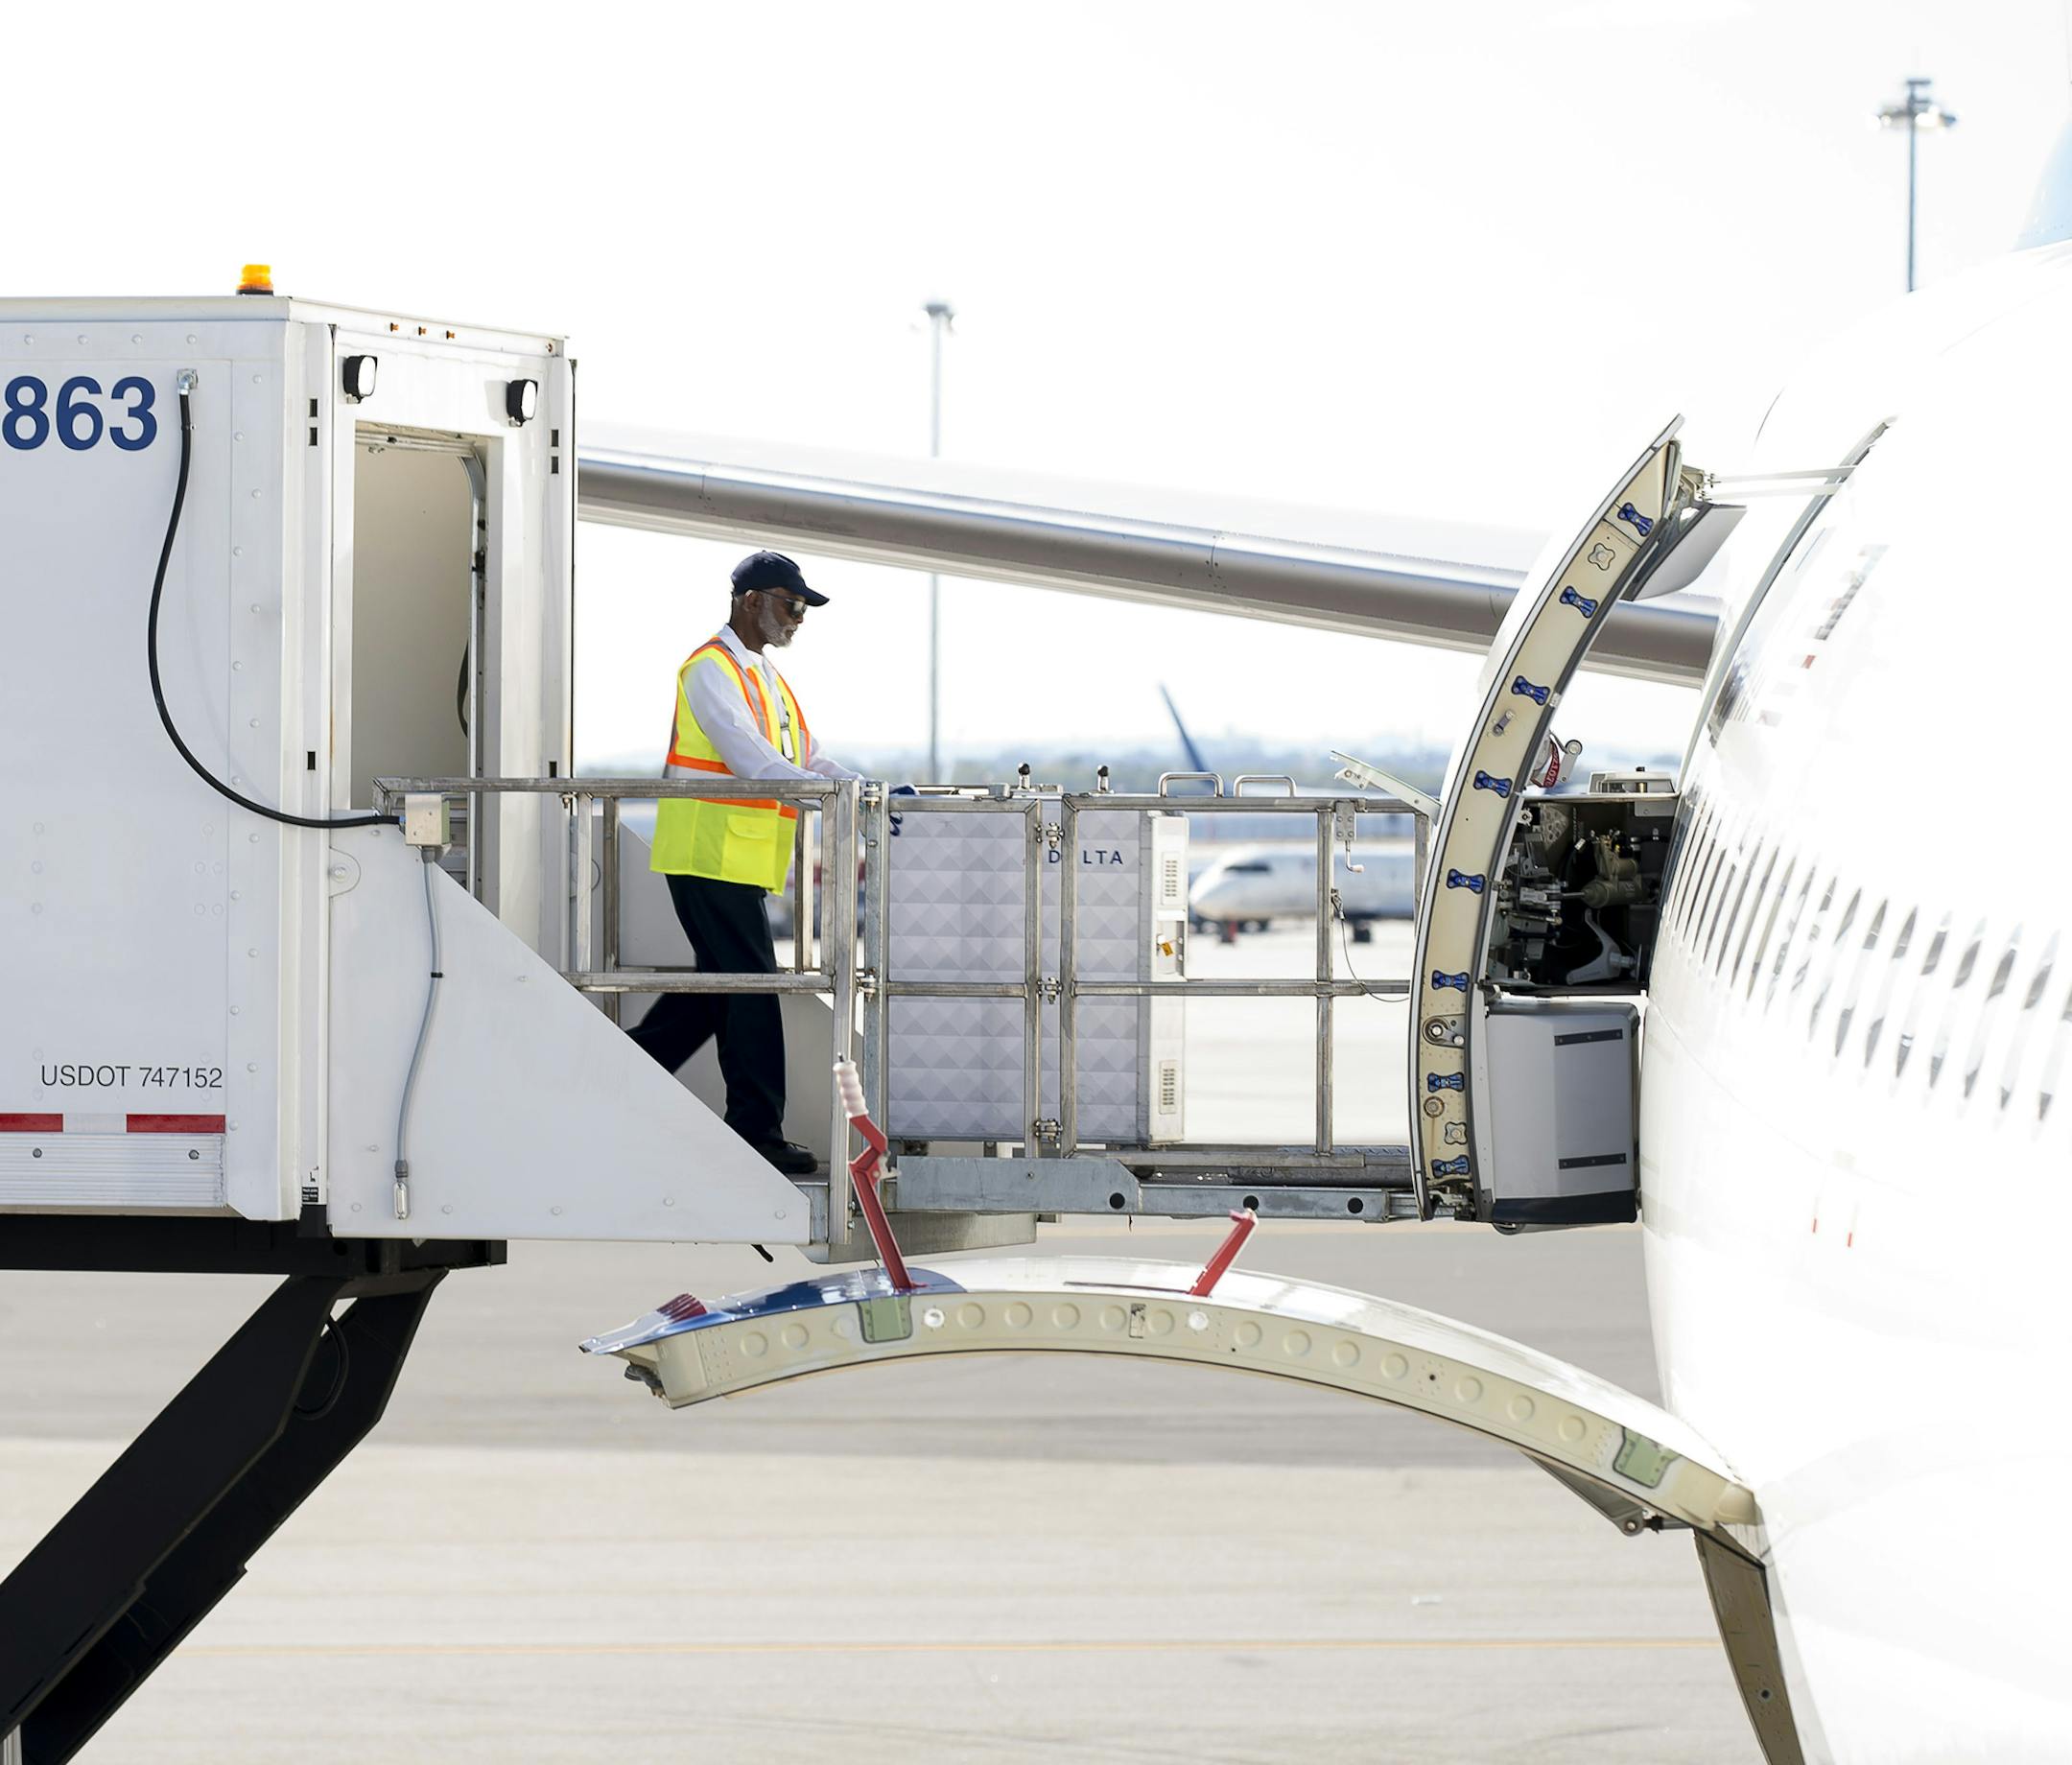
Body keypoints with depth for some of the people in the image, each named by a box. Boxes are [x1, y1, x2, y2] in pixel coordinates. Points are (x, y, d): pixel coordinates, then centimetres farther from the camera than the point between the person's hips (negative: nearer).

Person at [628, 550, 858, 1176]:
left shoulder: (766, 676, 19)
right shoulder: (711, 670, -13)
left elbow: (808, 760, 18)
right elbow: (753, 763, -23)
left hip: (742, 860, 10)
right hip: (713, 856, -10)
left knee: (722, 983, 14)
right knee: (750, 986, -7)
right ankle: (757, 1131, -3)